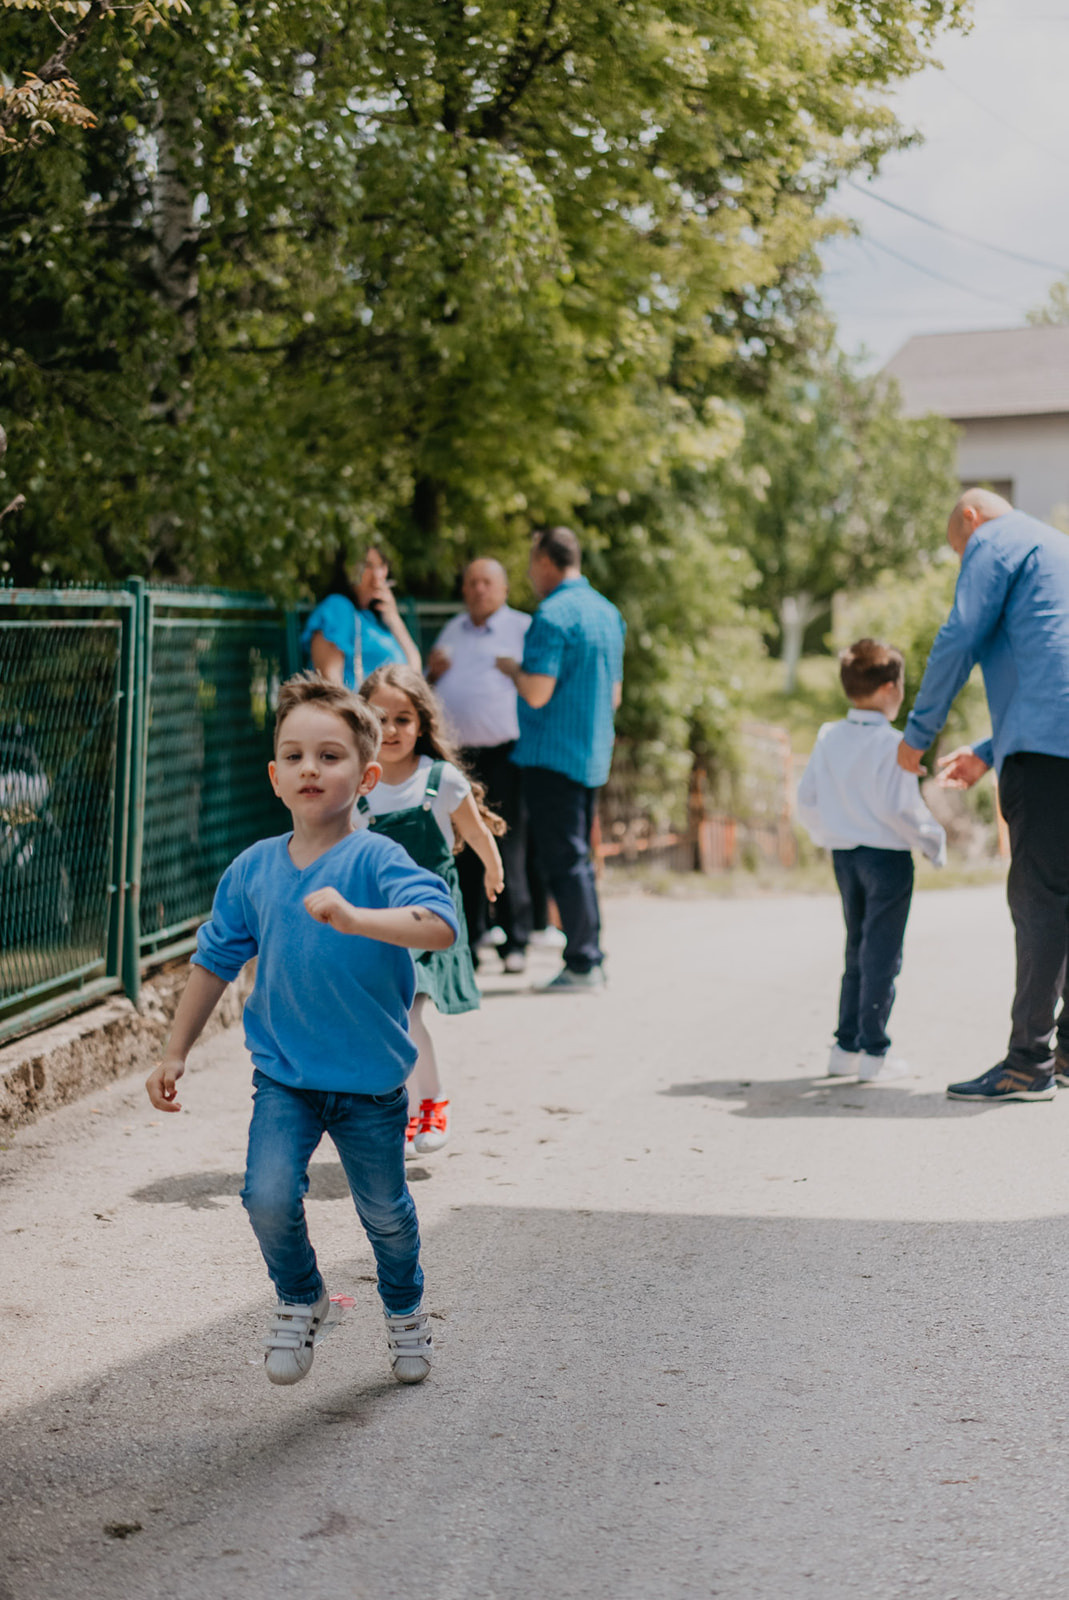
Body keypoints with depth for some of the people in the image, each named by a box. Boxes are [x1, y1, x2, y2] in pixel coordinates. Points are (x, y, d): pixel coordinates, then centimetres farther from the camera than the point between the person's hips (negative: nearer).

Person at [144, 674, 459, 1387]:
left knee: (385, 1212, 13)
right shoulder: (253, 869, -3)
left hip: (371, 1080, -2)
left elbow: (441, 925, -33)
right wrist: (177, 1052, 11)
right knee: (269, 1198, -14)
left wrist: (353, 918, -46)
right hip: (284, 1074, 2)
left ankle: (406, 1310, 42)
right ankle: (301, 1300, 16)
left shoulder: (374, 860, -16)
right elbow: (216, 962, 9)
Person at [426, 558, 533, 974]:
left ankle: (514, 944, 0)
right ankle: (467, 944, 11)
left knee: (509, 850, -7)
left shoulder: (522, 629, 6)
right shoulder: (452, 631, 21)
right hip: (457, 754, 5)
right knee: (463, 854, 5)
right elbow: (429, 691, 27)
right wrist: (433, 672, 7)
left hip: (503, 753, -4)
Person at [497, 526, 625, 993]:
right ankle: (589, 959, 17)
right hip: (593, 756, 9)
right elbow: (615, 694, 18)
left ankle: (581, 963, -4)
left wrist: (513, 669, -2)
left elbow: (537, 692, -20)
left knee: (563, 860, -5)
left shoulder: (553, 614, -15)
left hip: (553, 756, -9)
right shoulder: (607, 612, 13)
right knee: (577, 858, 15)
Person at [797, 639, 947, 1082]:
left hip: (844, 855, 7)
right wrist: (934, 842, -5)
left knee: (857, 951, 17)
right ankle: (874, 1053, 0)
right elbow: (899, 807, -20)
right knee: (882, 954, -1)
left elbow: (806, 800, 6)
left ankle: (845, 1048, 18)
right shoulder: (891, 743, -17)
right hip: (887, 855, -6)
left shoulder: (827, 738, 3)